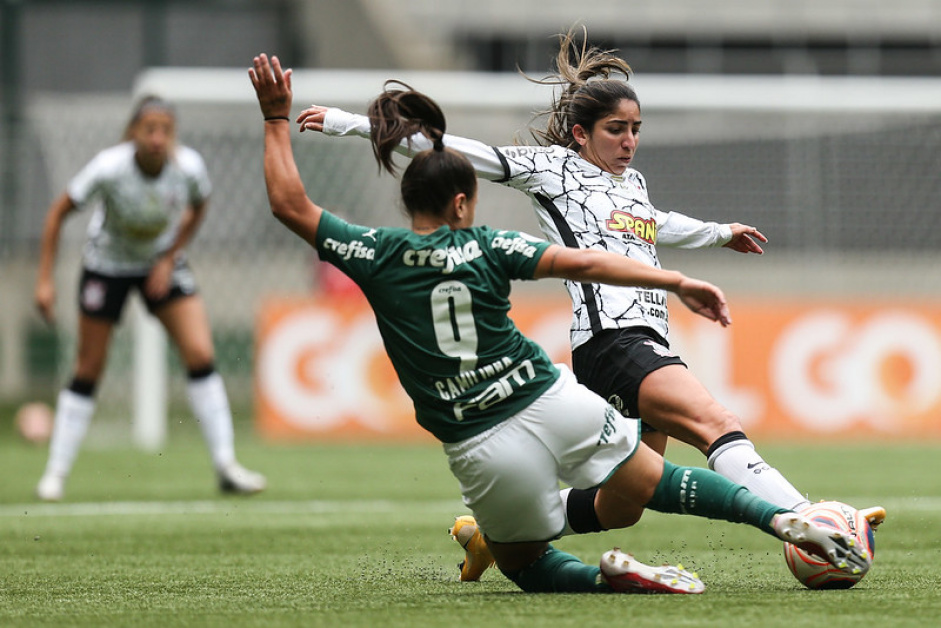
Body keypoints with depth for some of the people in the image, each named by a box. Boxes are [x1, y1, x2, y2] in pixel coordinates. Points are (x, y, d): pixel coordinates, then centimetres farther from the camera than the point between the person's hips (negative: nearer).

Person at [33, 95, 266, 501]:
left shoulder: (189, 167, -23)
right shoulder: (109, 168, -30)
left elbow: (197, 208, 1)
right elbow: (58, 213, -17)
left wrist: (170, 258, -7)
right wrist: (45, 280, -18)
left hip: (162, 263, 2)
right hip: (107, 265, -2)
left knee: (200, 355, -12)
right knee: (88, 371, 1)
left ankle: (225, 465, -7)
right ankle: (55, 474, 12)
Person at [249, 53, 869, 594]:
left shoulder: (378, 255, 0)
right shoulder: (486, 246, 1)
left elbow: (291, 205, 5)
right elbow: (582, 263, -9)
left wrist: (278, 121, 12)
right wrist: (678, 282, -9)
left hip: (486, 452, -1)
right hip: (556, 402, 1)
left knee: (523, 564, 23)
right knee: (650, 484, 24)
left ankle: (608, 574, -9)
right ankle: (782, 518, 5)